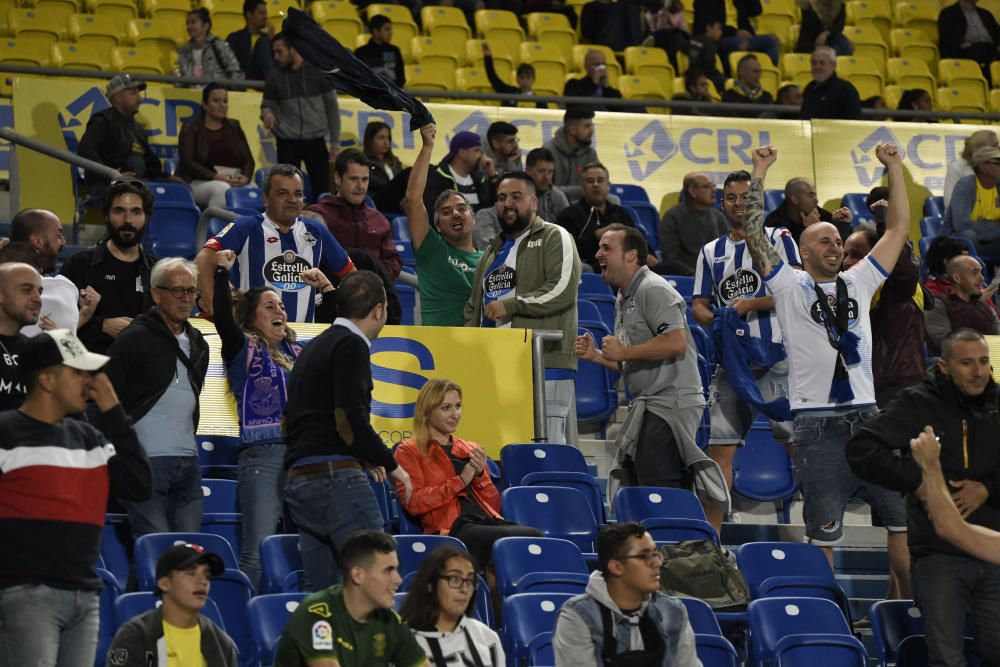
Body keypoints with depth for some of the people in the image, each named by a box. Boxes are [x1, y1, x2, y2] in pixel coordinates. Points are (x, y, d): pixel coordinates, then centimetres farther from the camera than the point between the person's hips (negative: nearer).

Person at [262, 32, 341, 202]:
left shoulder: (318, 71, -2)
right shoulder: (275, 75, 3)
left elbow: (332, 108, 3)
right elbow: (268, 105, 9)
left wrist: (335, 143, 1)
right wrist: (267, 114, -17)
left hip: (315, 141, -1)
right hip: (287, 143, 1)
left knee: (322, 192, 0)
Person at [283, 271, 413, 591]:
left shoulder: (315, 346, 22)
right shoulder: (351, 345, -7)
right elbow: (350, 419, -18)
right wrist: (391, 465, -7)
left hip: (299, 479, 10)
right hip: (335, 477, -9)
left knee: (318, 587, 9)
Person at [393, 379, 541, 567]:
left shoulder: (471, 449, 29)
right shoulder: (409, 451, 12)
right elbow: (413, 503, -3)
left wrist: (480, 474, 6)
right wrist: (460, 481, -4)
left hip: (487, 522, 6)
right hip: (450, 529, -6)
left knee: (535, 536, -32)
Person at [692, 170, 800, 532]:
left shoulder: (778, 239, 4)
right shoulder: (711, 252, 17)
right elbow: (698, 304, 15)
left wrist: (751, 304, -17)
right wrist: (715, 318, -7)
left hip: (776, 360, -4)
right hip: (730, 362, 4)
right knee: (719, 447, -1)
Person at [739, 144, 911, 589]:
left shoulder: (858, 283, 16)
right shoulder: (790, 286, 5)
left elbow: (897, 229, 16)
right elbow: (754, 234, -4)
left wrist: (894, 168, 11)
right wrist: (759, 174, -7)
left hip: (867, 418, 4)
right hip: (818, 426, -4)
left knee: (905, 518, 2)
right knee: (824, 534, -3)